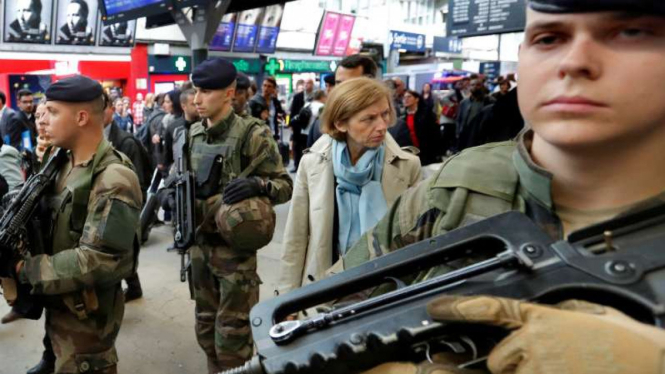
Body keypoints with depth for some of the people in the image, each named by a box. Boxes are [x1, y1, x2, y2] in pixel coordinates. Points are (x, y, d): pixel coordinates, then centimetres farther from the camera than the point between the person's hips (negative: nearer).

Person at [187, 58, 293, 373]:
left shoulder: (253, 135, -13)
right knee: (206, 329, 20)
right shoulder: (194, 134, 6)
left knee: (233, 337, 4)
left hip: (234, 247, -6)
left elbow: (285, 185, -11)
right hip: (199, 245, 6)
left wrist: (257, 184, -29)